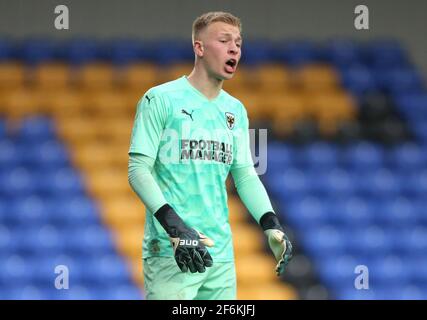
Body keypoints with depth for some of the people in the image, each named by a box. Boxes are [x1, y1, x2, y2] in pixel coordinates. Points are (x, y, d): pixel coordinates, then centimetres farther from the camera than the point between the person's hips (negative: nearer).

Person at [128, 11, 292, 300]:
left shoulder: (236, 110, 16)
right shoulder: (160, 100, -4)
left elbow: (246, 175, 16)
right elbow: (138, 169, -9)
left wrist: (271, 226, -1)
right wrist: (175, 227, -21)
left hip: (221, 253, 6)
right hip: (170, 253, -6)